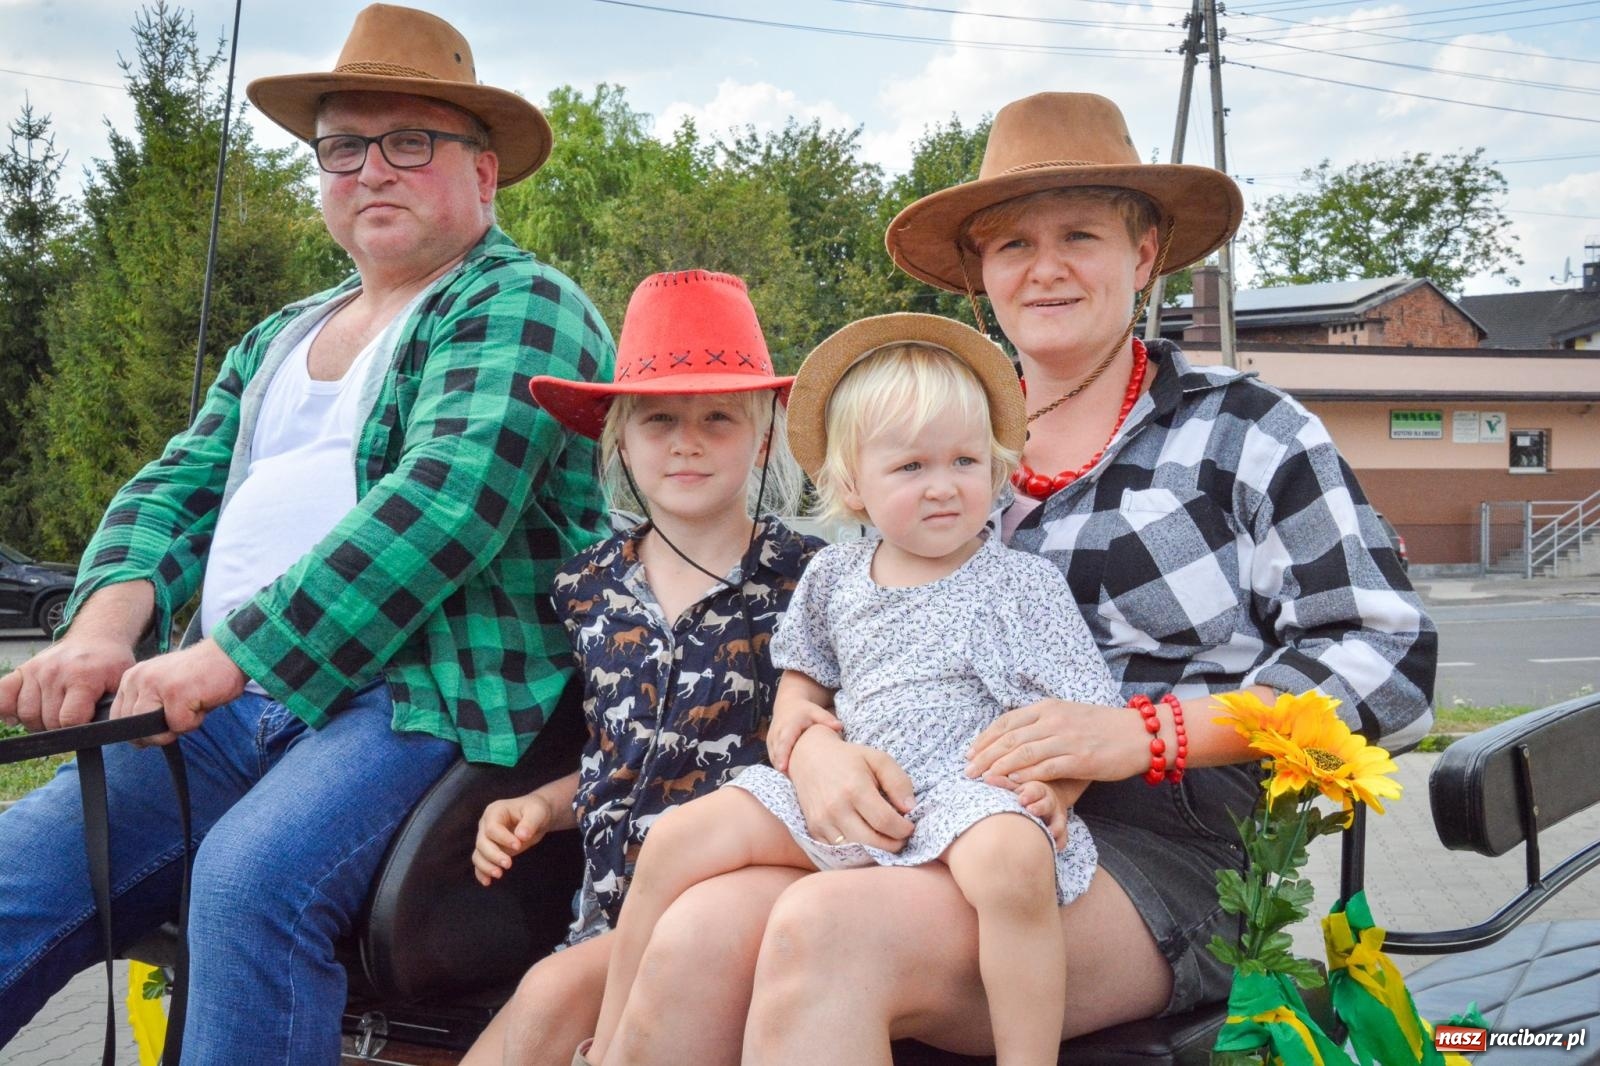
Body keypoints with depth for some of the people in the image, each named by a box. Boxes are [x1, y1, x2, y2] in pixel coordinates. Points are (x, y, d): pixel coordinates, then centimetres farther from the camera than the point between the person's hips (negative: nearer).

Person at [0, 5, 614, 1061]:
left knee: (253, 879, -33)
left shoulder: (522, 306, 0)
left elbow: (443, 502, -15)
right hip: (229, 705, 7)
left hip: (426, 696, -6)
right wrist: (103, 628, -6)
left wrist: (226, 655, -19)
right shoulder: (275, 343, 25)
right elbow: (176, 489, 17)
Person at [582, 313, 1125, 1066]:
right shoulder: (835, 577, 13)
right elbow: (803, 676, 28)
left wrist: (1055, 784, -21)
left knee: (1014, 861, -40)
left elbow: (1087, 713, -2)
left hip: (970, 797, -4)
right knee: (675, 843, -4)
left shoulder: (1023, 583, 0)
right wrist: (797, 721, 6)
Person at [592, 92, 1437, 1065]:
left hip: (1159, 851, -3)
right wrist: (814, 747, -10)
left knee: (825, 931, -33)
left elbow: (1390, 657, -3)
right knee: (698, 936, -28)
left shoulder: (1249, 431, 6)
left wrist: (1140, 731, -16)